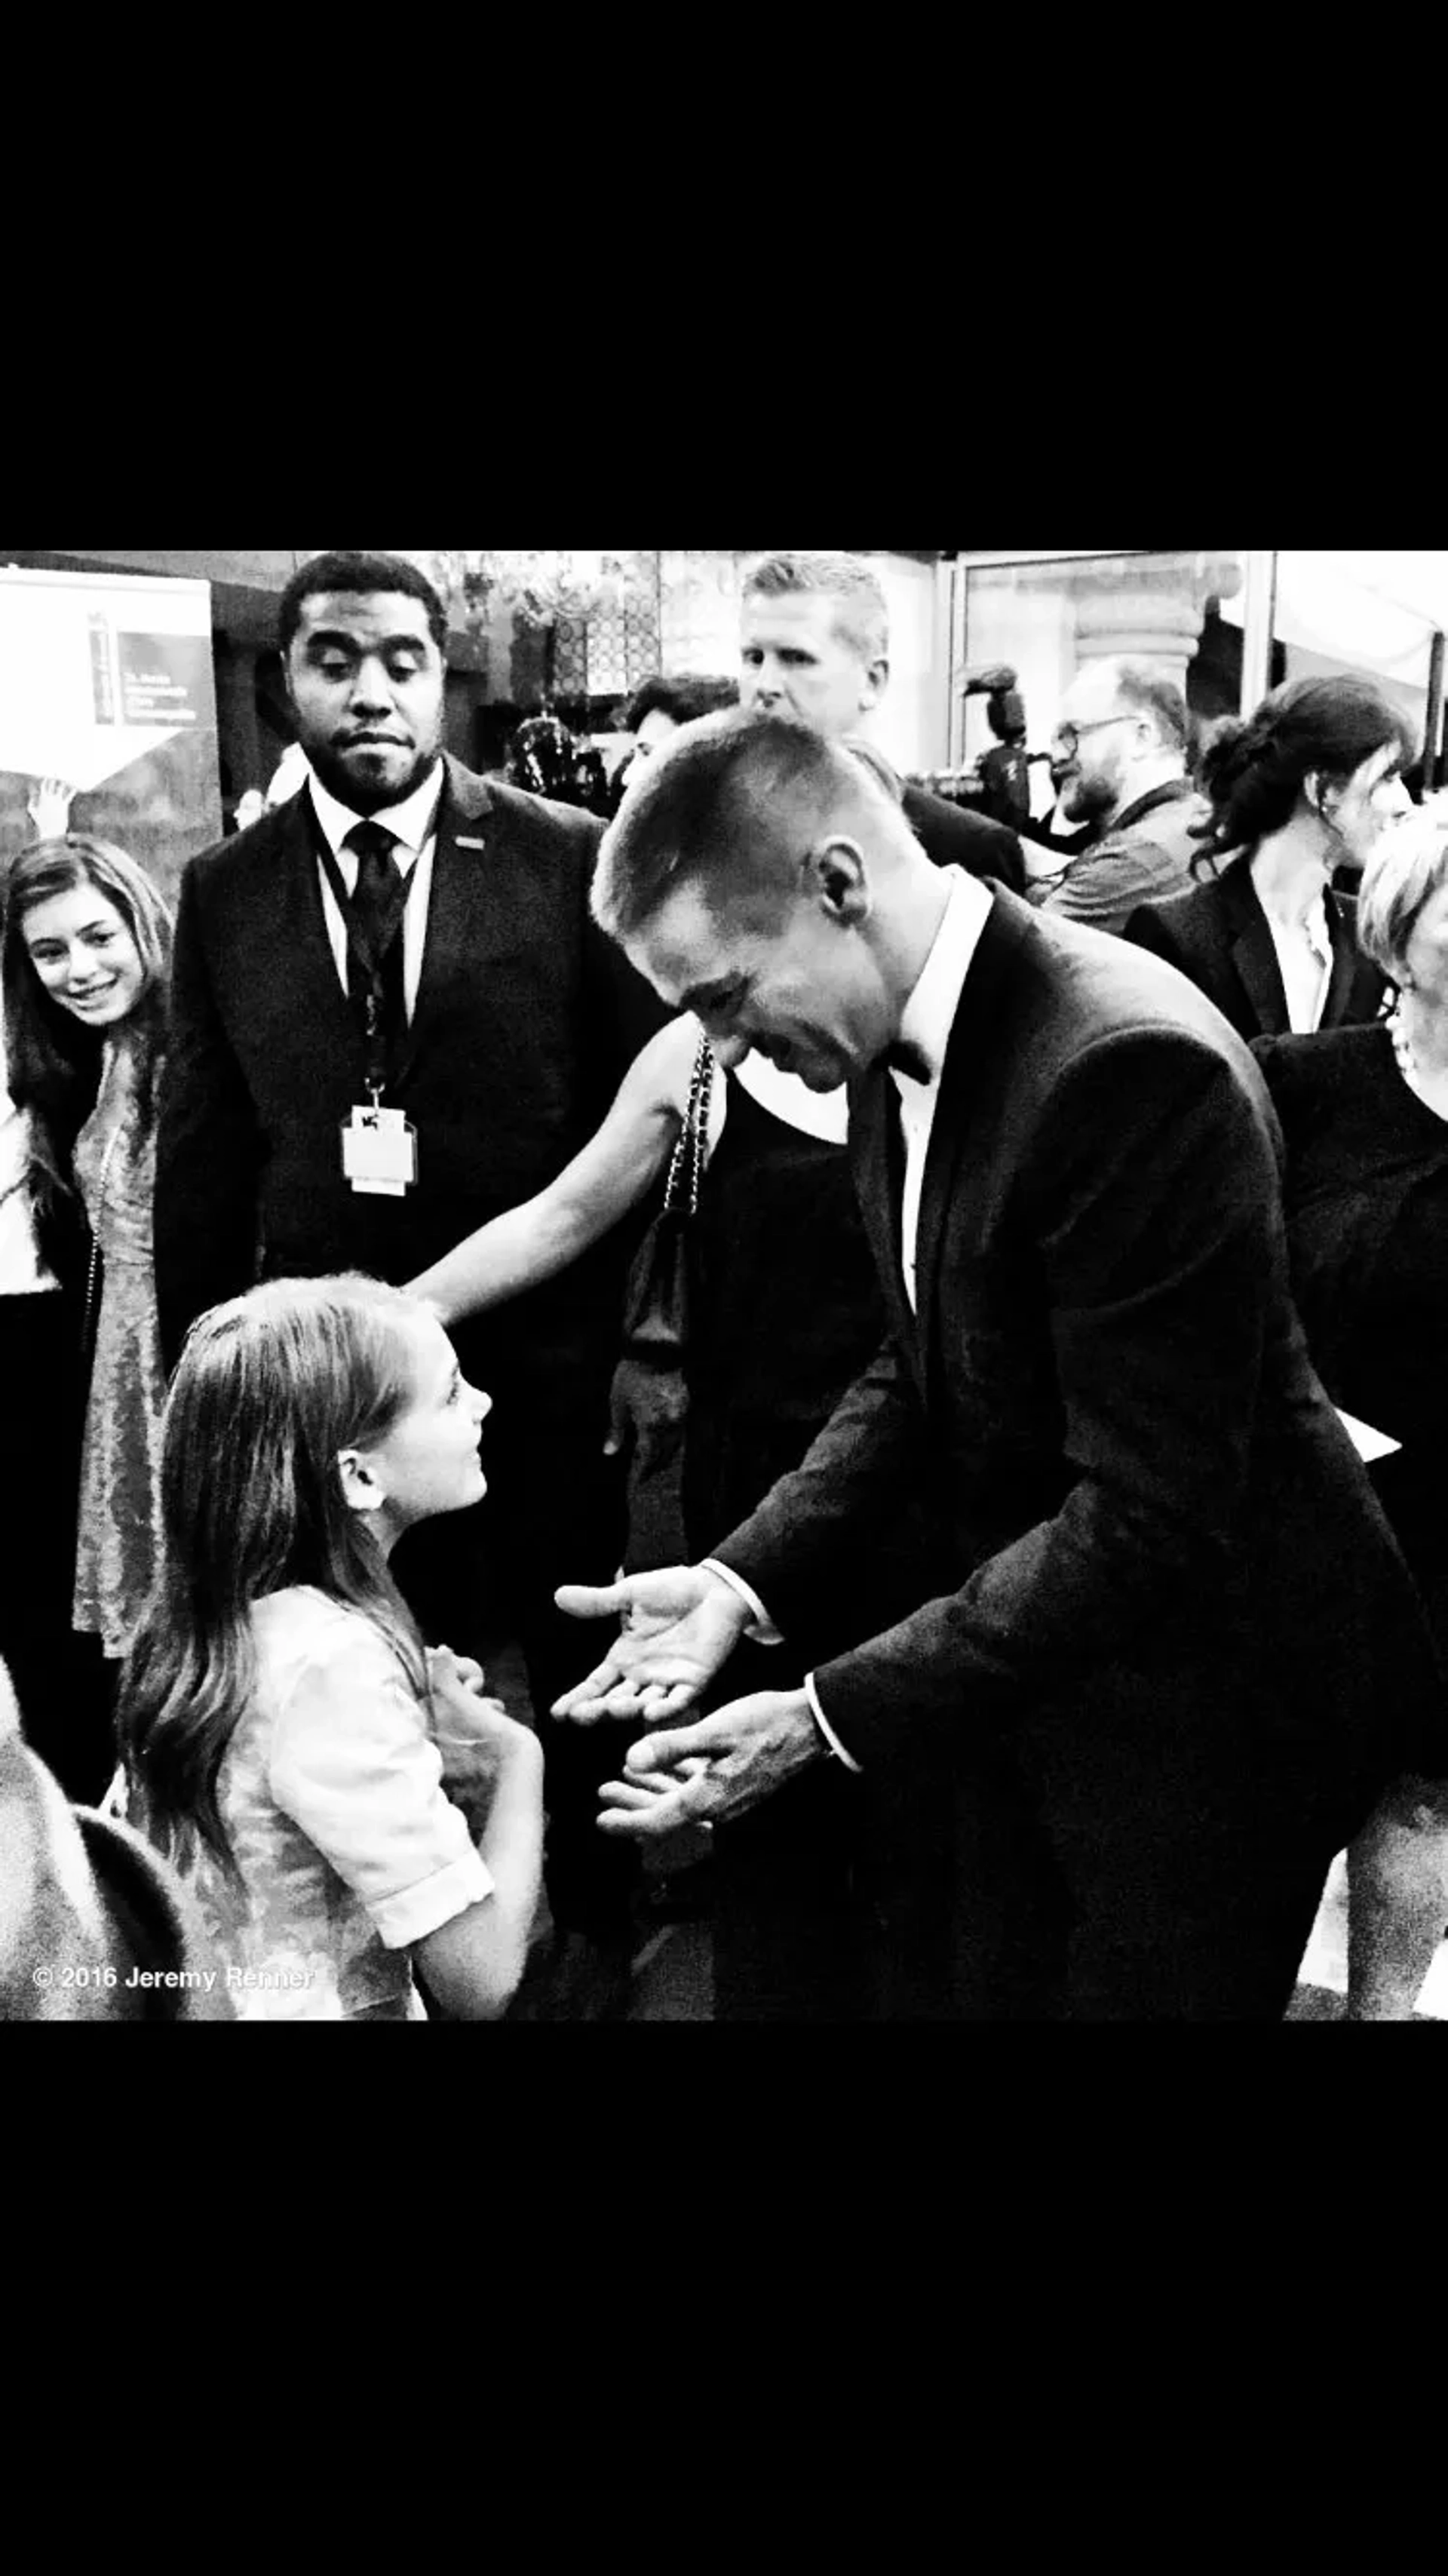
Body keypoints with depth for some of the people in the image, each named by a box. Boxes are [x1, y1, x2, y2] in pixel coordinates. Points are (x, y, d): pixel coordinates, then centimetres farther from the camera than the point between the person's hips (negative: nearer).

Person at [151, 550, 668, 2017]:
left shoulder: (568, 859, -6)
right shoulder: (226, 890, 3)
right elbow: (200, 1157, 6)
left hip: (543, 1355, -1)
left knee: (579, 1673, 15)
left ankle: (595, 1923, 39)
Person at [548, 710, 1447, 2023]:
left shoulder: (1131, 1065, -29)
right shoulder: (901, 1044, -1)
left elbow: (1147, 1520, -28)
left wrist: (830, 1715, -25)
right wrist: (743, 1574, -6)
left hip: (1201, 1701, -7)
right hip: (1023, 1663, 8)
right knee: (996, 1987, 20)